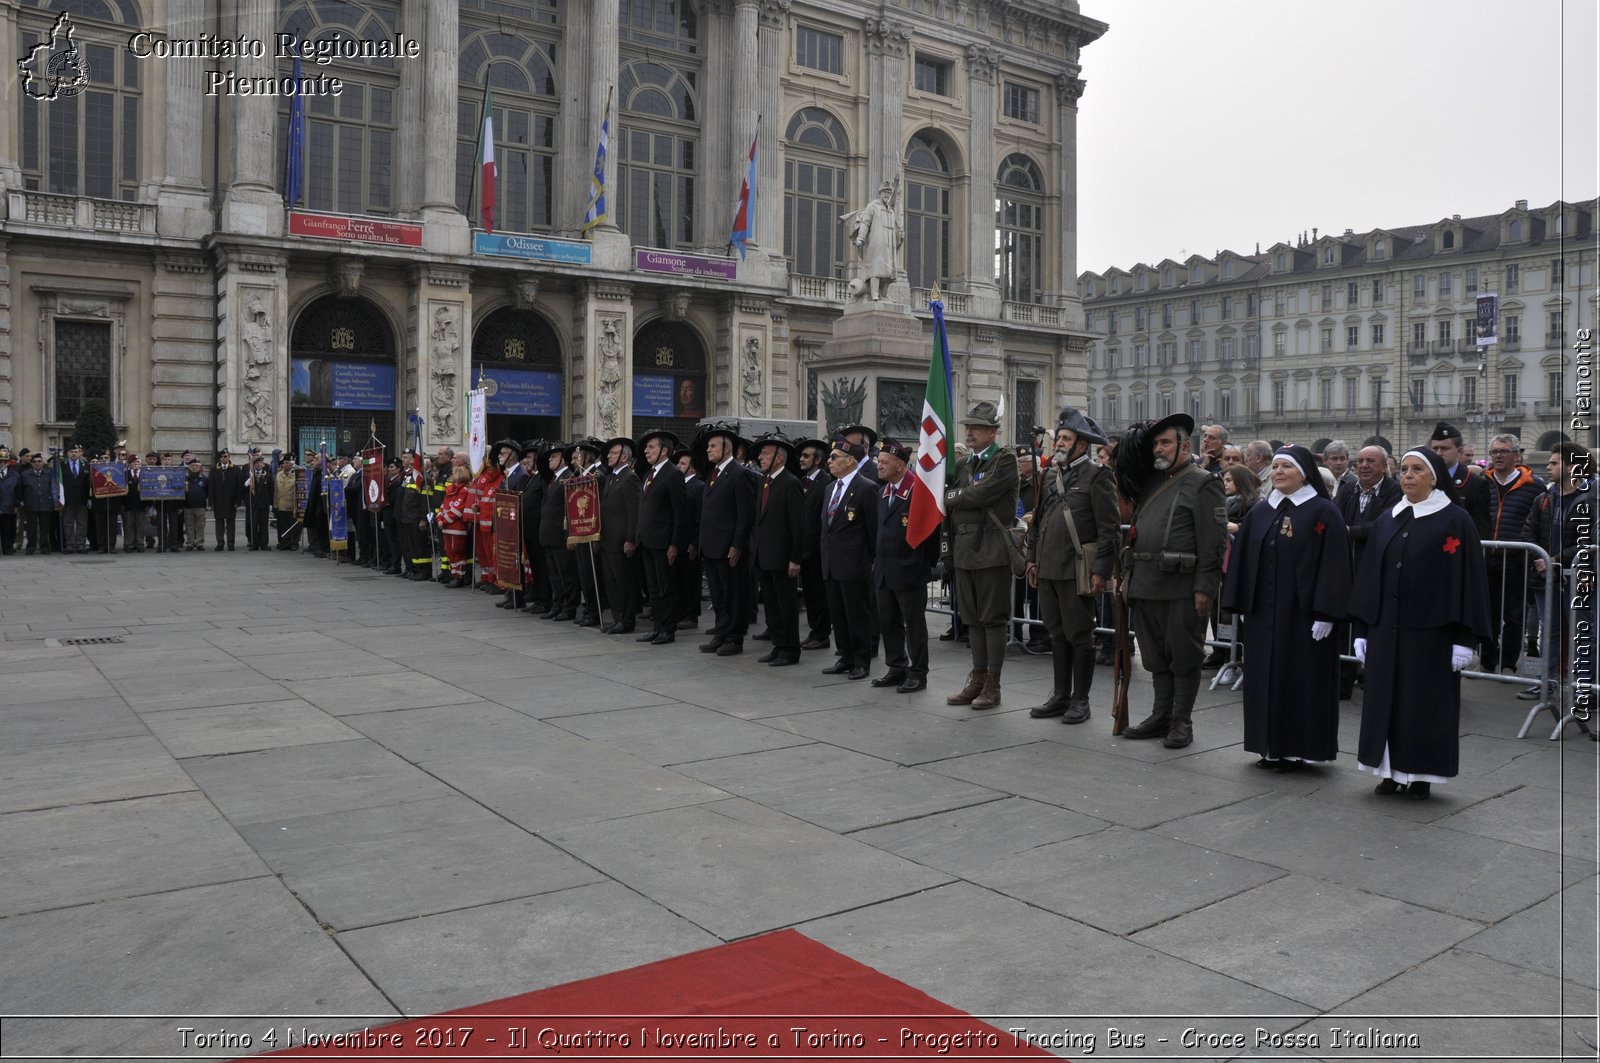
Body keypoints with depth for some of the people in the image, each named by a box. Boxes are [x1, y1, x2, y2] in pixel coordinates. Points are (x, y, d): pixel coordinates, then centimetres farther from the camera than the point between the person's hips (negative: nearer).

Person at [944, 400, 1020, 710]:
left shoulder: (1006, 459, -6)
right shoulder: (963, 464, 16)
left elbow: (981, 494, -17)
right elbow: (950, 506, 12)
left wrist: (951, 496, -3)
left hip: (992, 551, -7)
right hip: (964, 550, 7)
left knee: (993, 618, -1)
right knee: (972, 618, 11)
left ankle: (993, 684, 6)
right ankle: (978, 678, 19)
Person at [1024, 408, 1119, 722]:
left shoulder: (1097, 475, -6)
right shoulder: (1051, 475, 15)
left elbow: (1109, 528, -11)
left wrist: (1102, 570, -16)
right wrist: (1033, 559, 15)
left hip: (1077, 569, -7)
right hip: (1048, 568, 7)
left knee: (1079, 635, 1)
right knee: (1057, 634, 13)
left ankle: (1080, 699, 11)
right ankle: (1060, 696, 22)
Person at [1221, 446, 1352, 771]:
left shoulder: (1323, 512, -6)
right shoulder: (1259, 512, 10)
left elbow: (1334, 564, -10)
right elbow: (1242, 559, 11)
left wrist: (1324, 613, -15)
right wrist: (1240, 605, 6)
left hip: (1302, 613, -5)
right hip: (1263, 613, 5)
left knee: (1302, 678, 0)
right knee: (1265, 677, 8)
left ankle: (1298, 749, 11)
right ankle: (1271, 747, 18)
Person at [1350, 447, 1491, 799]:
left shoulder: (1456, 521, -5)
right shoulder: (1387, 520, 9)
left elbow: (1468, 580, -8)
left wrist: (1465, 639, -13)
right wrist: (1361, 630, 8)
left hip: (1430, 630, -5)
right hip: (1385, 629, 5)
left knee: (1425, 701, 2)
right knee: (1386, 699, 7)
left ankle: (1421, 775, 14)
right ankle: (1392, 770, 17)